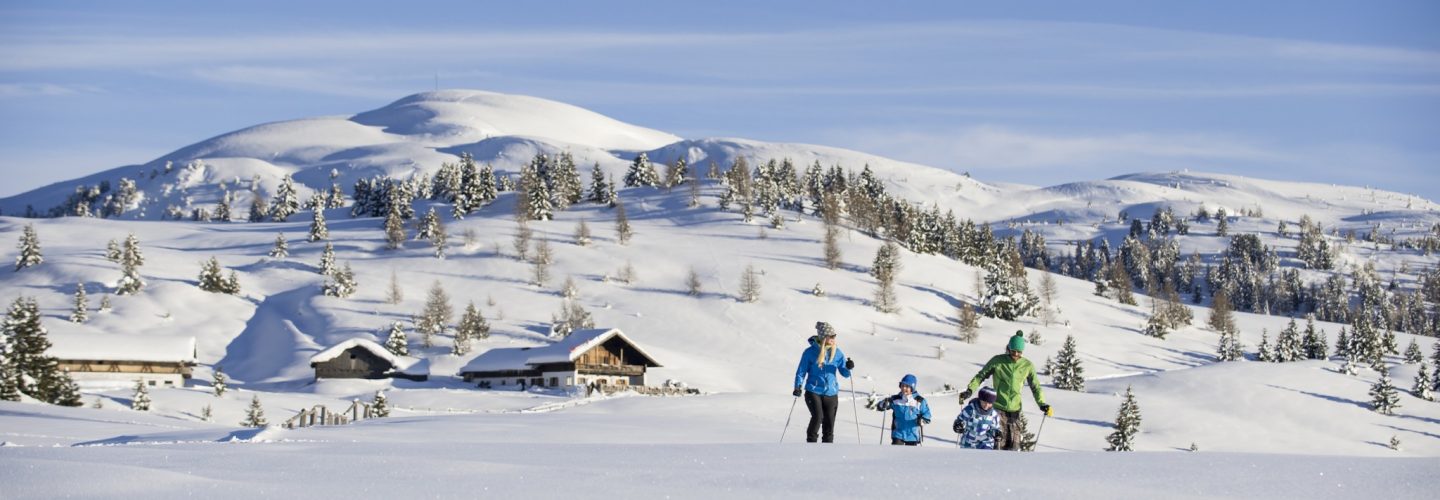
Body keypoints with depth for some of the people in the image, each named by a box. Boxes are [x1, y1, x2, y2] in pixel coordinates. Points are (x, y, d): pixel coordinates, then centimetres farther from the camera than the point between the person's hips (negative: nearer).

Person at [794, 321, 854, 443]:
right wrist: (798, 386, -12)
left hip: (831, 393, 3)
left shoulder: (837, 353, 4)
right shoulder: (810, 352, -5)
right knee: (817, 416, -23)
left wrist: (848, 367, -15)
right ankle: (811, 442, -4)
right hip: (813, 391, -3)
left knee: (829, 424, 2)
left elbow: (845, 373, 7)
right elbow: (801, 371, 1)